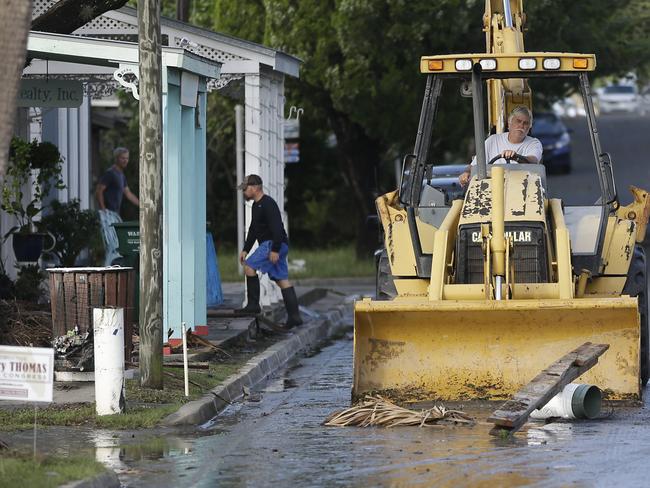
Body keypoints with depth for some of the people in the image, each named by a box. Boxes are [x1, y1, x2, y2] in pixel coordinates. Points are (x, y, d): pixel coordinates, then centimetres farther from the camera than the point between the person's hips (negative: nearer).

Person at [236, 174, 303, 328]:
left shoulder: (268, 204, -14)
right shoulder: (256, 206, 18)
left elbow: (277, 228, -23)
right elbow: (253, 230, 27)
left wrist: (275, 250, -27)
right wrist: (245, 250, 23)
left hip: (274, 244, -10)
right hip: (269, 245, 10)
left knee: (249, 266, -16)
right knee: (282, 280, 7)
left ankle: (253, 304, -14)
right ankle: (294, 316, 5)